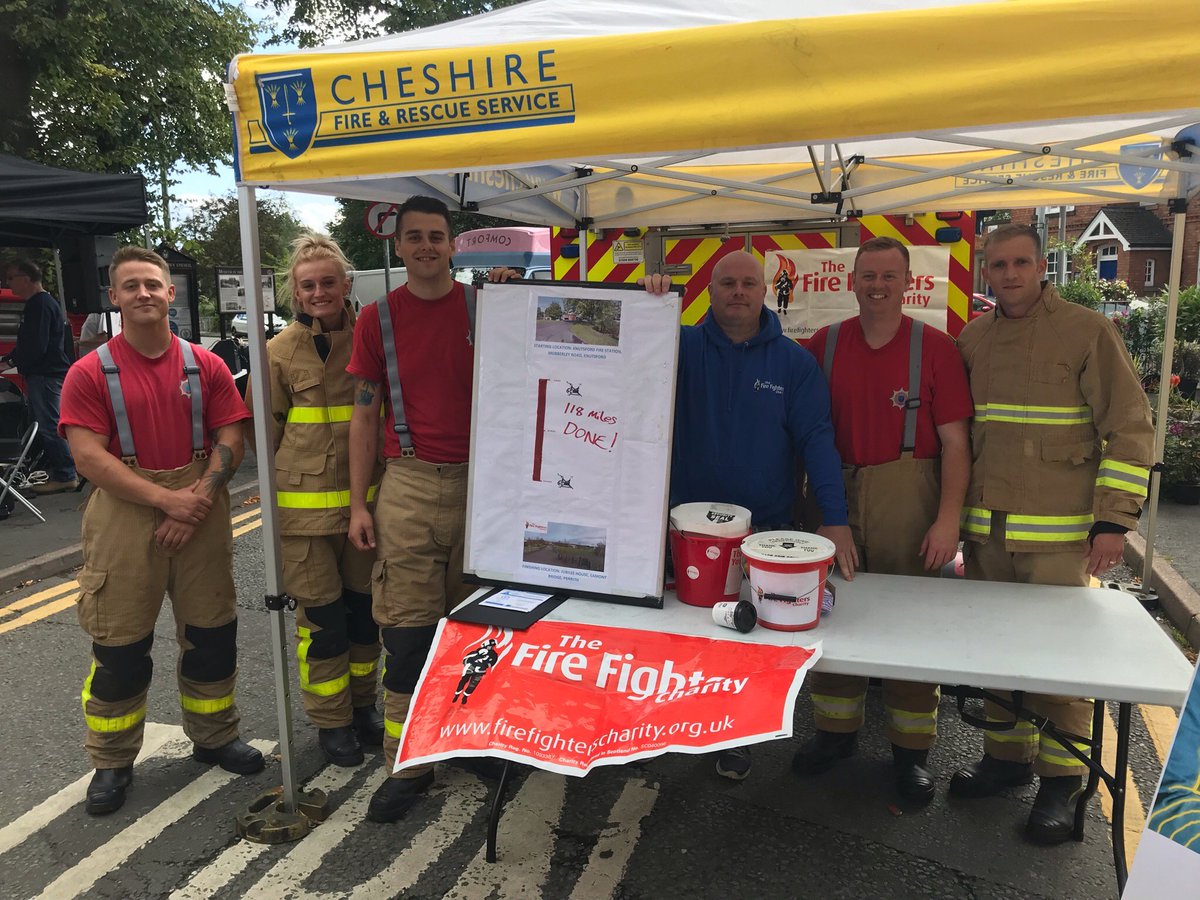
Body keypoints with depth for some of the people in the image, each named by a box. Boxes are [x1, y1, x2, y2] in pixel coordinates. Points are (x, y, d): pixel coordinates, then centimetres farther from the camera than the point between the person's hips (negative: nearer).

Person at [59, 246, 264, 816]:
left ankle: (214, 737, 30)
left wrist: (198, 500, -12)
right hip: (124, 516, -2)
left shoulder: (205, 366, 5)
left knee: (211, 633, 11)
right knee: (119, 645, 5)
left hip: (200, 515, 2)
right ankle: (111, 762, 23)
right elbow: (89, 455, -10)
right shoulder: (90, 373, -2)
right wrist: (164, 498, -17)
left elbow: (230, 439, 1)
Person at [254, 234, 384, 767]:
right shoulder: (279, 352, -2)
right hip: (305, 505, -2)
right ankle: (332, 722, 23)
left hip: (365, 498, 2)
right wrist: (278, 495, 3)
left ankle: (362, 705, 33)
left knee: (363, 607, 13)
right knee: (321, 616, 5)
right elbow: (266, 433, 5)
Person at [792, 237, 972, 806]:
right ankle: (836, 730, 27)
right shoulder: (824, 345, 5)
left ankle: (911, 750, 21)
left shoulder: (935, 348, -2)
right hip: (835, 493, 3)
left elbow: (955, 440, -4)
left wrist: (948, 518, -10)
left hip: (907, 498, -2)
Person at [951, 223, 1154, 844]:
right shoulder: (972, 339, 10)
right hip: (985, 529, 5)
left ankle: (1061, 779, 17)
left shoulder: (1087, 332, -4)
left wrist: (1113, 520, -10)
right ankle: (1006, 755, 27)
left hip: (1059, 534, -4)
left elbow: (1130, 428, -5)